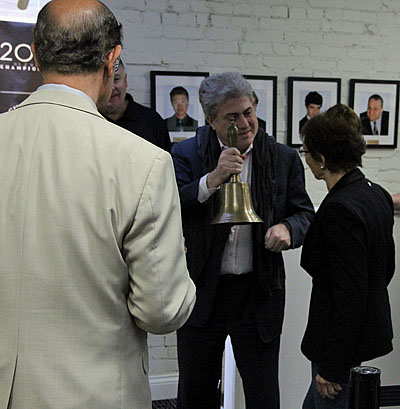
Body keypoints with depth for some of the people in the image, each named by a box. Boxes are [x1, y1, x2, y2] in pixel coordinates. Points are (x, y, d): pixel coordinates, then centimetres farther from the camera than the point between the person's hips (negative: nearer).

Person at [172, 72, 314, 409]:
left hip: (259, 295, 0)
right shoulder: (188, 154, -5)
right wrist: (212, 180, -26)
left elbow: (305, 214, 4)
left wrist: (287, 228, -19)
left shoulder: (283, 159, 0)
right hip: (202, 293, 0)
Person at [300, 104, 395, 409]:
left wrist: (332, 366, -18)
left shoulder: (340, 209, -24)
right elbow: (387, 267, 14)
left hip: (344, 339, -9)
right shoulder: (377, 194, 4)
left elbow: (349, 296, -25)